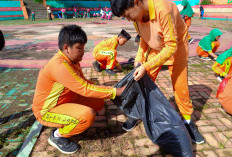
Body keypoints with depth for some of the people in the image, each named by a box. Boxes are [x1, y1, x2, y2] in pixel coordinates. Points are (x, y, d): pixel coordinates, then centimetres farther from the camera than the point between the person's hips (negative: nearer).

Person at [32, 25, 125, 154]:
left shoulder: (72, 59, -1)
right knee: (87, 115, -31)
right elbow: (85, 89, -33)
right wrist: (116, 92, -27)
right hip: (46, 111, -9)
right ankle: (58, 135, -4)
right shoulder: (60, 66, -30)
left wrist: (106, 91, -3)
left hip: (66, 100, 9)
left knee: (98, 102, 2)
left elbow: (84, 82, 9)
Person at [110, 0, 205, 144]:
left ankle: (188, 121, 20)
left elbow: (171, 47, -32)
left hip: (176, 48, -4)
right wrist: (139, 58, -12)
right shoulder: (136, 15, -13)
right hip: (154, 49, 5)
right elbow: (144, 38, 3)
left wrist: (146, 67, -36)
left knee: (180, 87, -2)